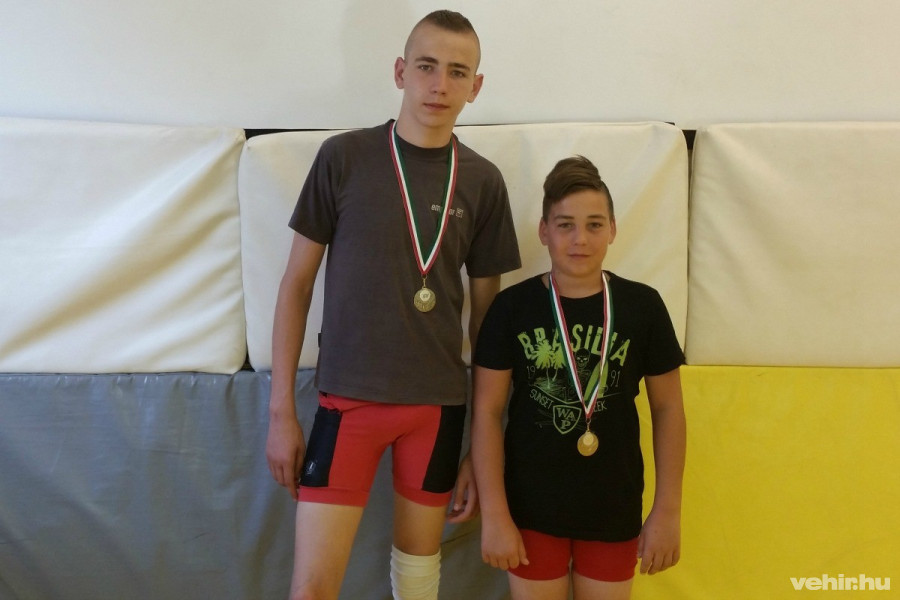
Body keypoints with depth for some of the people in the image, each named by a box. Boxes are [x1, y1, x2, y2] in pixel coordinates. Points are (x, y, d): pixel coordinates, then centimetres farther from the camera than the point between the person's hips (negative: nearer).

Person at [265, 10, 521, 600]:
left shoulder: (483, 181, 0)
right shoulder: (344, 157, -4)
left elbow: (486, 313, 5)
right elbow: (297, 283, 1)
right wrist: (281, 407, -3)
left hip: (439, 403, 2)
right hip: (348, 397, -1)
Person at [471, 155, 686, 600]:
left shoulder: (643, 306, -5)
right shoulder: (512, 307, -8)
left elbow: (667, 408, 2)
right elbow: (487, 412, -6)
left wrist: (668, 510, 1)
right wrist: (494, 513, -8)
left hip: (615, 510, 1)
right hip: (531, 507, -1)